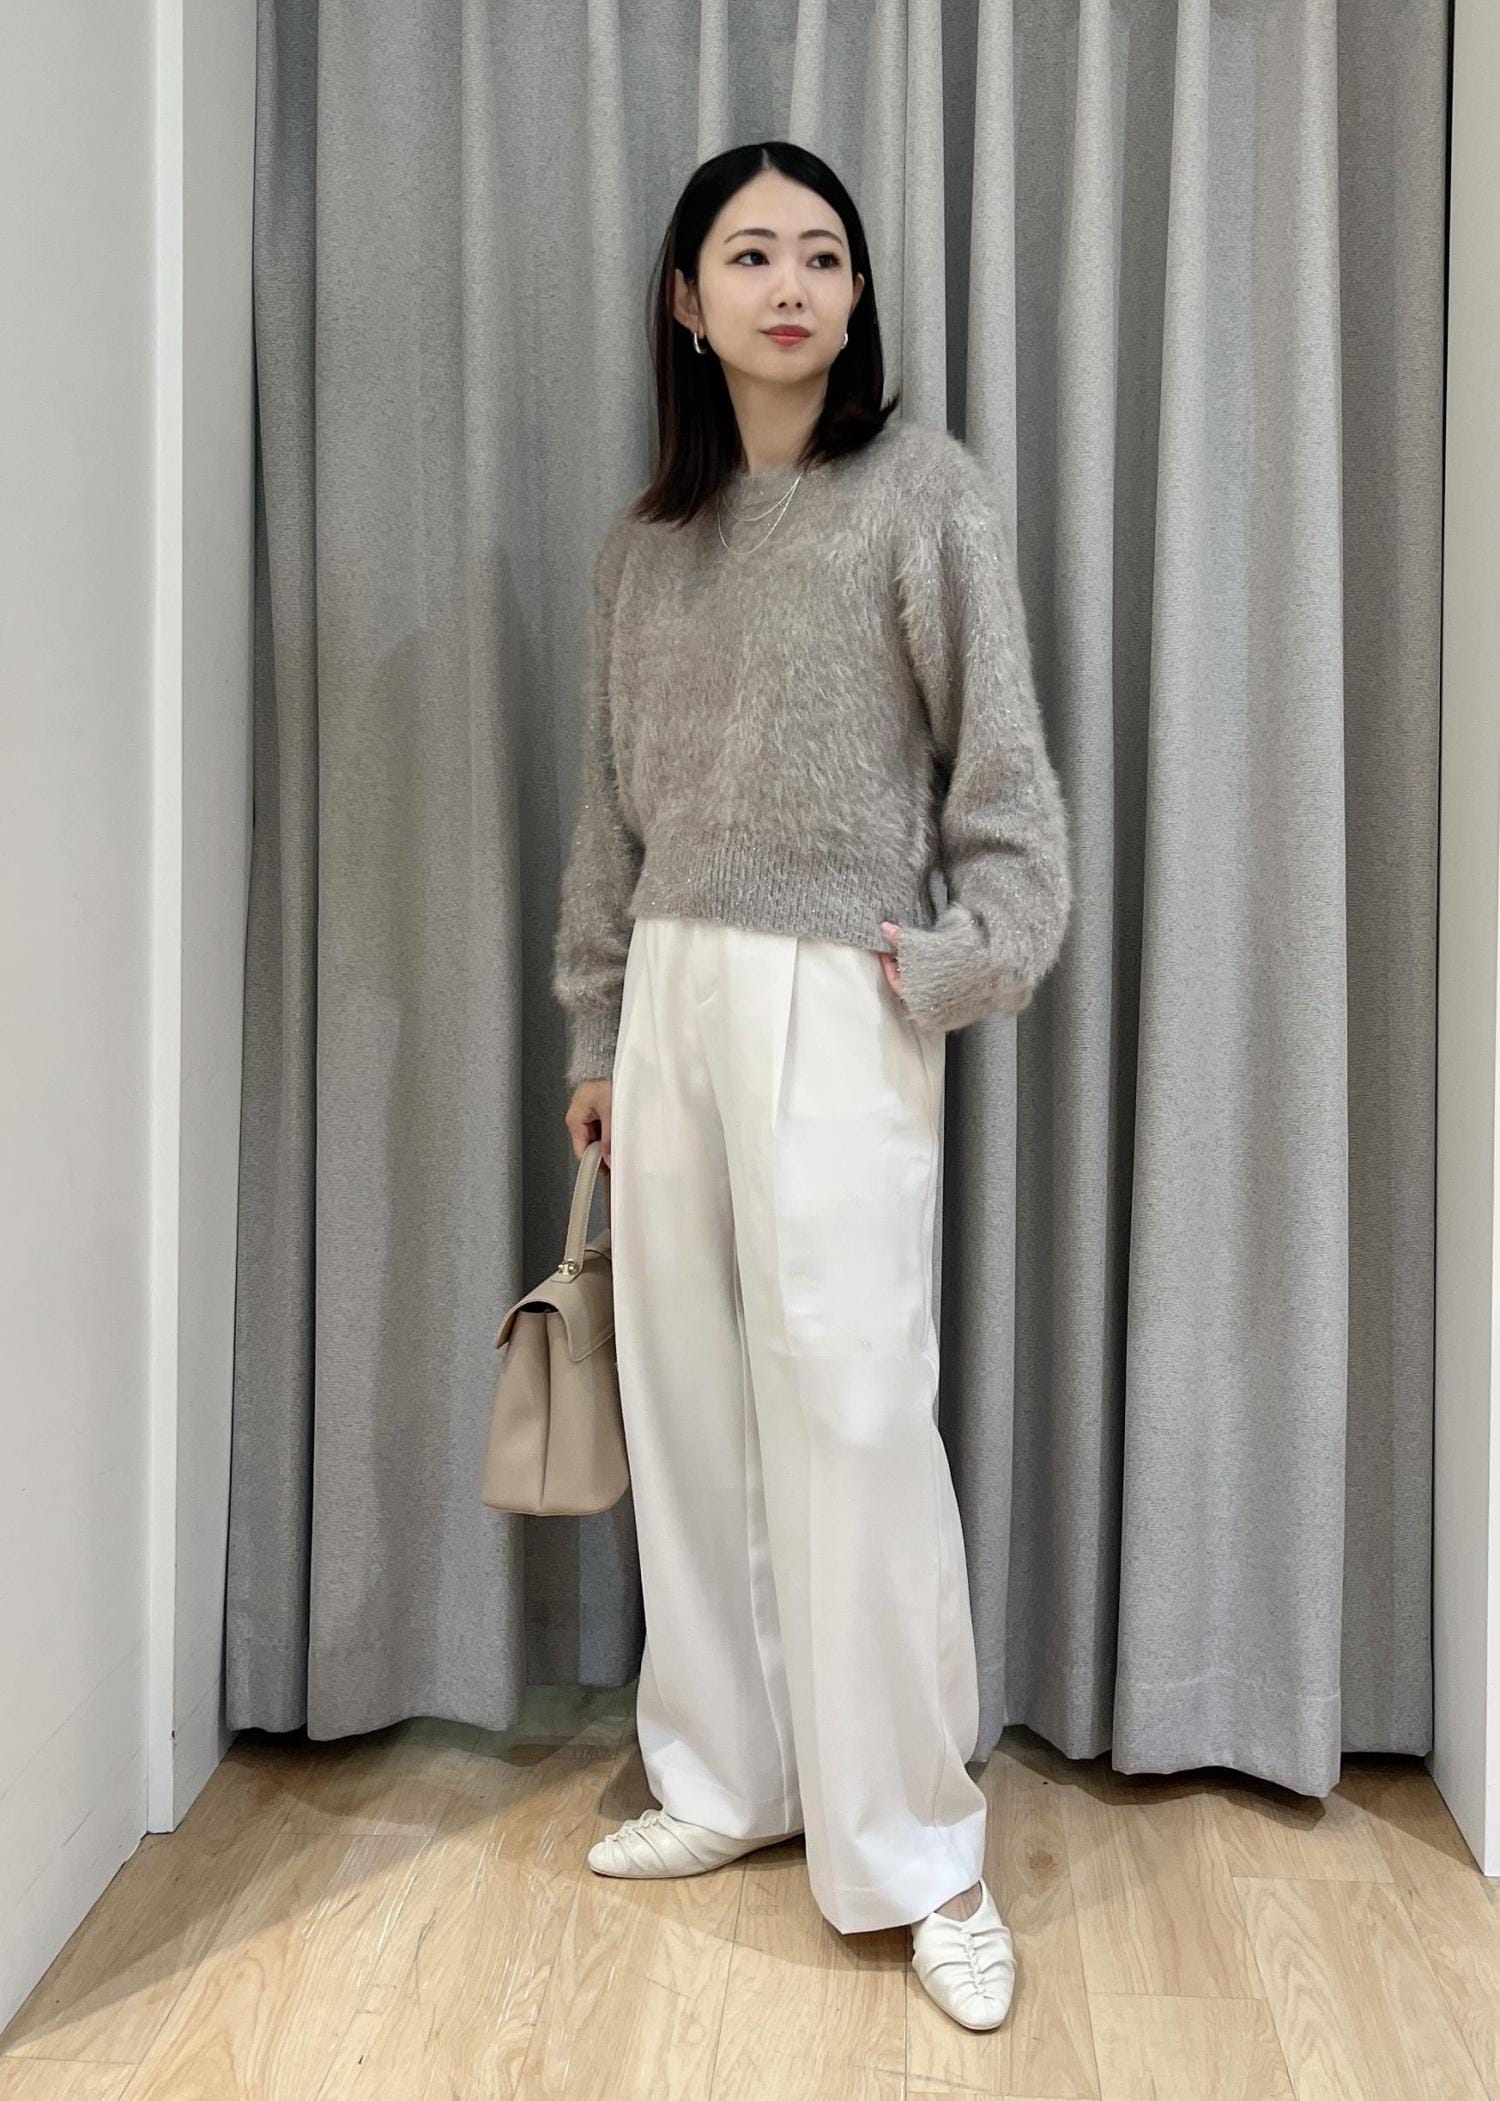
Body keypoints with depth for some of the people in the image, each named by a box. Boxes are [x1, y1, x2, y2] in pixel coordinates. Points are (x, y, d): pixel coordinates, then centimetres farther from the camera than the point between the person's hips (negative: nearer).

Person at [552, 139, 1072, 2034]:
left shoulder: (922, 487, 2)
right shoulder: (642, 541, 14)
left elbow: (996, 751, -1)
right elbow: (611, 811, 15)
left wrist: (972, 951, -10)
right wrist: (596, 1036, 14)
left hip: (832, 995, -5)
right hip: (670, 991, 5)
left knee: (849, 1407, -7)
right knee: (687, 1399, 8)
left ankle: (919, 1853, 7)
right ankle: (724, 1775, 24)